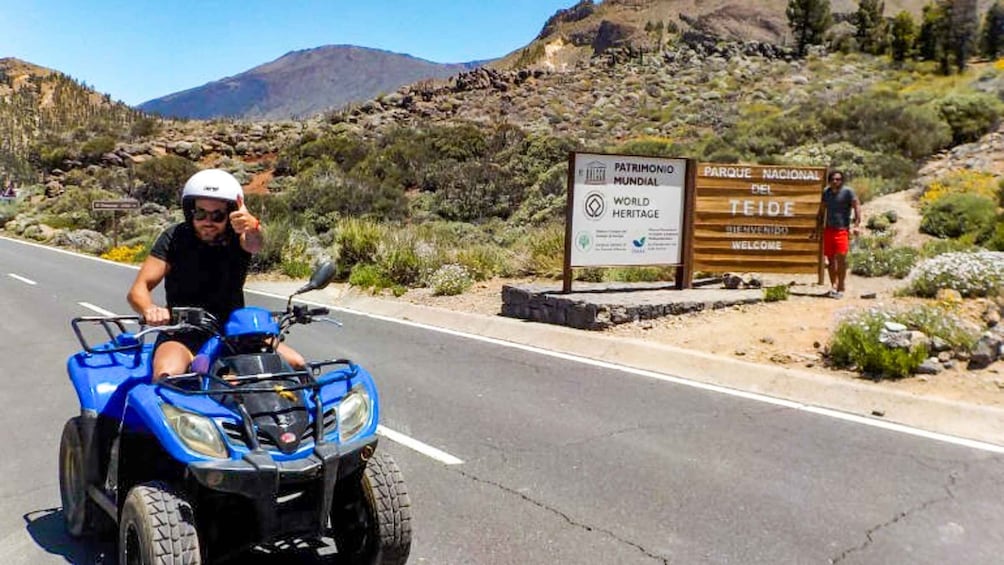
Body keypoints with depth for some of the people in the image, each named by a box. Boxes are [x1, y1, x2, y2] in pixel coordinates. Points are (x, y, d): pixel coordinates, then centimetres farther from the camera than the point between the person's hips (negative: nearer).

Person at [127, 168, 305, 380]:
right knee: (166, 377, -33)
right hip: (183, 336, -1)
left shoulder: (237, 237, -5)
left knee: (296, 364, -15)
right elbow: (138, 290, -13)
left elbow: (254, 245, -32)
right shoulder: (175, 238, -7)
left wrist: (253, 227, -57)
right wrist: (150, 310, -37)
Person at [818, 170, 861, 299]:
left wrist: (857, 225, -21)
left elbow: (857, 206, -10)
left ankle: (840, 288, -4)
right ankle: (834, 286, 17)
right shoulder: (826, 192, 10)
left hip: (842, 229, -5)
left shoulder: (848, 191, -5)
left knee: (841, 258, -11)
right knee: (830, 259, 7)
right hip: (828, 229, 5)